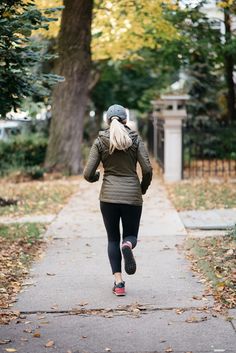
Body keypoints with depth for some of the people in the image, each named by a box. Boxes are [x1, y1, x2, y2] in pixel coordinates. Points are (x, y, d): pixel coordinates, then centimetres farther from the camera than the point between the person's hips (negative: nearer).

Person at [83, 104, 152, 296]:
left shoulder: (100, 141, -1)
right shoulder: (135, 139, -1)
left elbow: (88, 174, -4)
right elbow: (147, 170, -7)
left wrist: (96, 177, 20)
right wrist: (143, 188, 12)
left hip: (108, 195, 0)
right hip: (132, 194, 0)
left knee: (113, 239, 13)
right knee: (131, 235, 15)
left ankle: (118, 282, 0)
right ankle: (127, 246, -24)